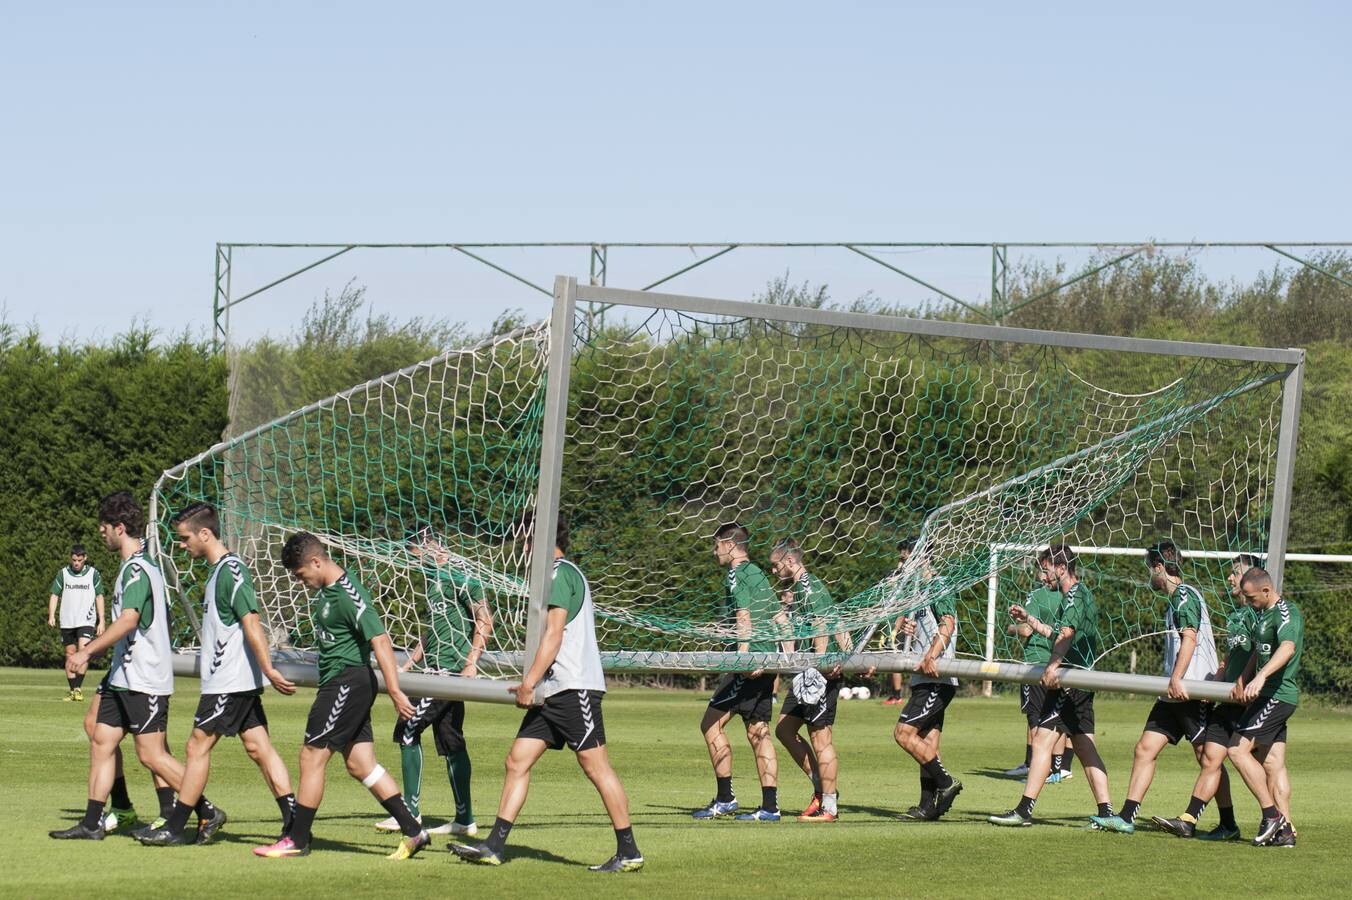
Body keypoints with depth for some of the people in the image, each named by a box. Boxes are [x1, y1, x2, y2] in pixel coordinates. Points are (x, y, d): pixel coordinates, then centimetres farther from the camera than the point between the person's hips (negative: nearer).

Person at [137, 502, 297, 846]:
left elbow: (252, 623, -21)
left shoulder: (231, 570, -15)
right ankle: (294, 822, 0)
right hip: (240, 682, 10)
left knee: (197, 747, -2)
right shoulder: (219, 570, 16)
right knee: (258, 748, 5)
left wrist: (268, 669, -24)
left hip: (229, 682, -10)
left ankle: (174, 828, 4)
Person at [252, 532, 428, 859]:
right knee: (359, 764, 8)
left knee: (312, 755, -4)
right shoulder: (327, 590, 9)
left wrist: (394, 691, -31)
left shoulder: (348, 597, -20)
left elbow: (380, 640, -26)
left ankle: (297, 839, 4)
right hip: (339, 683, 10)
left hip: (348, 682, -10)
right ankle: (412, 831, 9)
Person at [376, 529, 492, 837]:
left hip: (448, 669, -9)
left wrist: (471, 664, -20)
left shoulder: (458, 577, -10)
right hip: (436, 669, 10)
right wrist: (406, 666, 23)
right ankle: (465, 819, 11)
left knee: (408, 730, -10)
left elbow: (485, 620, -14)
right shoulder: (434, 581, 19)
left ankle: (410, 811, -6)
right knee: (450, 741, 9)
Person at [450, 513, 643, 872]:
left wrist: (530, 682, -16)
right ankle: (494, 846, 4)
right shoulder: (564, 572, 21)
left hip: (574, 686, -10)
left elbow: (554, 634, -16)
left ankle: (628, 852, -2)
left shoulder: (560, 573, -9)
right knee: (517, 761, 5)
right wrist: (530, 684, 22)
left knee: (596, 766, -7)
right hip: (552, 692, 10)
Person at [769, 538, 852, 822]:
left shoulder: (810, 588, -11)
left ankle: (829, 806, -3)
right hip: (808, 671, 10)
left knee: (819, 735, -7)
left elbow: (822, 629, -20)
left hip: (822, 672, -10)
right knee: (784, 728, 11)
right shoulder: (796, 589, 19)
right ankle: (821, 788, 15)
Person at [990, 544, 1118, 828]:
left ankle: (1024, 810, -12)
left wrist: (1053, 666, -42)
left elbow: (1066, 634, -29)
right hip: (1082, 682, 10)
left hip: (1068, 681, -10)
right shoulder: (1081, 594, 21)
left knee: (1042, 741, -10)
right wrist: (1028, 619, 32)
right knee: (1085, 747, 8)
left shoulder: (1074, 596, -11)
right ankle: (1106, 812, 5)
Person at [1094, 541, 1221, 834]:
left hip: (1192, 691, -10)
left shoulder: (1184, 595, -10)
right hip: (1175, 693, 10)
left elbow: (1190, 638, -21)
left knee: (1208, 758, -5)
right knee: (1146, 747, 3)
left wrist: (1177, 679, -27)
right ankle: (1126, 818, 2)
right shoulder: (1176, 598, 20)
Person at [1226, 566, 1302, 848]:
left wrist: (1261, 677, -47)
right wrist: (1242, 680, 27)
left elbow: (1287, 648, -34)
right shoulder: (1263, 614, 16)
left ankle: (1272, 814, -10)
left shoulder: (1286, 613, -16)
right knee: (1272, 762, 7)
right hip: (1270, 696, 10)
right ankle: (1285, 830, 6)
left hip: (1277, 695, -10)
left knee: (1238, 749, -13)